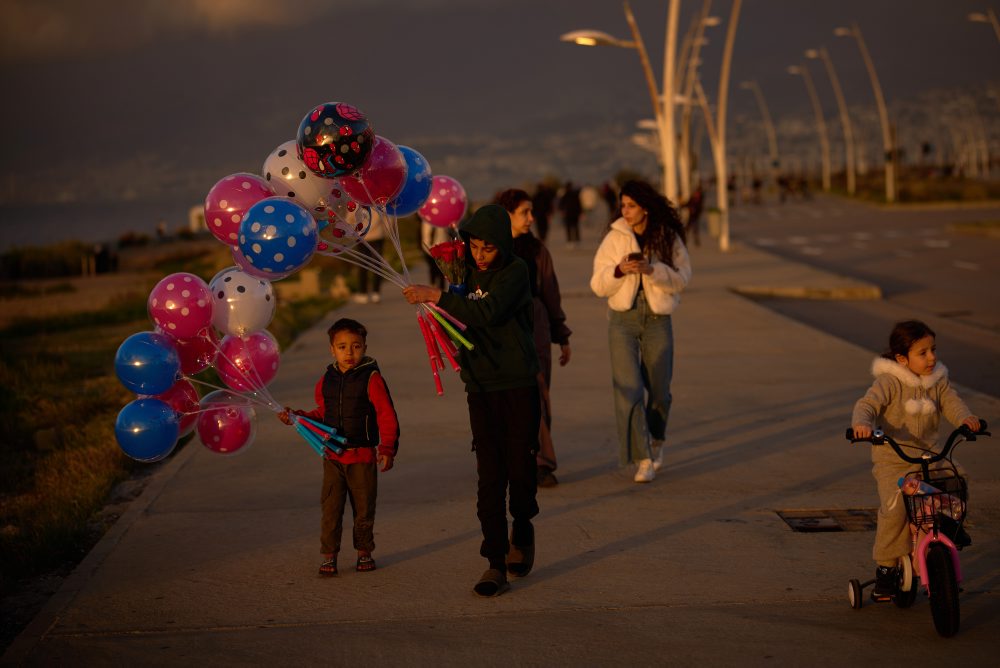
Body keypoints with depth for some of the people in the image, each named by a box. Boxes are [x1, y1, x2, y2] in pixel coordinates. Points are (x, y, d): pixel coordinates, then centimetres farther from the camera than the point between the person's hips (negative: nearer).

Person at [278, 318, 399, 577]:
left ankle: (364, 551, 23)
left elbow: (387, 415, -8)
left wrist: (387, 448, -14)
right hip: (333, 456, 3)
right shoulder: (326, 381, 7)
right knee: (330, 507, 1)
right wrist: (297, 416, 7)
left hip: (362, 456, -3)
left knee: (363, 507, 7)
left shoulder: (371, 378, -8)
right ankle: (329, 554, 9)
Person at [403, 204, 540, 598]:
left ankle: (521, 532, 31)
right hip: (480, 388, 4)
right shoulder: (468, 274, 11)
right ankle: (496, 563, -2)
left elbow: (489, 312, -26)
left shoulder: (515, 271, -9)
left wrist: (437, 296, -27)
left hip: (518, 386, -4)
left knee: (520, 467, 1)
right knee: (490, 476, -2)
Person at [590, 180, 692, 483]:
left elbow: (681, 279, -5)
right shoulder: (615, 237, 0)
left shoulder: (669, 238, 0)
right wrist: (619, 270, -20)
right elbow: (598, 285, 0)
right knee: (628, 389, -12)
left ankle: (655, 442, 36)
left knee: (659, 390, 8)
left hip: (657, 320, 0)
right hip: (623, 320, 0)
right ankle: (642, 459, -7)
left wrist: (651, 269, -21)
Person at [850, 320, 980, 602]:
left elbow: (951, 402, -5)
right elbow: (867, 404, -21)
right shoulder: (890, 382, -13)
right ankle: (885, 567, -2)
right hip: (892, 459, -4)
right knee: (894, 509, -19)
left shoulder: (938, 380, 3)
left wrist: (965, 418, -28)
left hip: (928, 452, 5)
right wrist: (862, 423, -43)